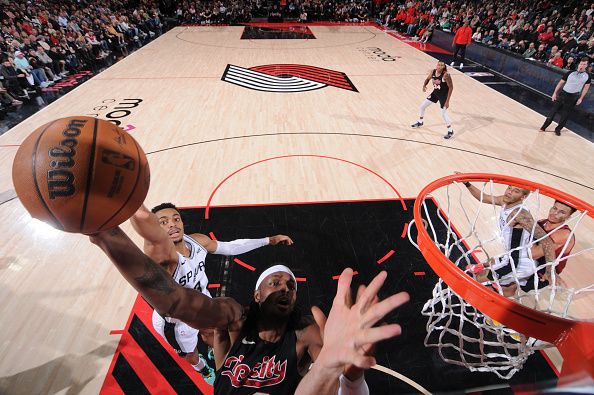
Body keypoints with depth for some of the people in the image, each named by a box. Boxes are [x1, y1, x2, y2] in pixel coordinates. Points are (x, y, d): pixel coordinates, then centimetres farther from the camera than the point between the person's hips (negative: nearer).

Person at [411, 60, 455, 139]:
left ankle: (450, 131, 6)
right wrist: (424, 86, -10)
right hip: (435, 92, 7)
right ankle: (420, 122, 34)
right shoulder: (433, 72, -10)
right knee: (422, 106, 9)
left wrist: (447, 101, -24)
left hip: (443, 95, -7)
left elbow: (451, 87, -21)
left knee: (444, 113, -9)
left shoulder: (446, 75, -26)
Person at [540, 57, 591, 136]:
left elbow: (586, 87, 6)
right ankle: (544, 127, 5)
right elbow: (561, 83, 2)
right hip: (563, 94, -1)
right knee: (554, 110, -2)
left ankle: (558, 129, 15)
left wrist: (581, 98, 1)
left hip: (573, 97, 1)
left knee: (565, 115, 4)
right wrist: (555, 93, -4)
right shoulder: (570, 73, -5)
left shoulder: (587, 76, -1)